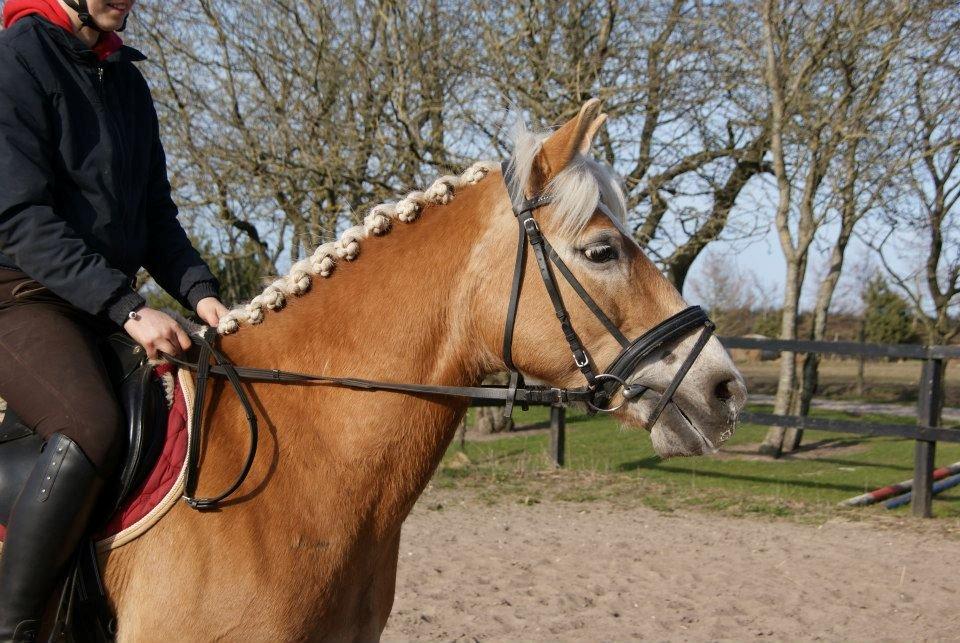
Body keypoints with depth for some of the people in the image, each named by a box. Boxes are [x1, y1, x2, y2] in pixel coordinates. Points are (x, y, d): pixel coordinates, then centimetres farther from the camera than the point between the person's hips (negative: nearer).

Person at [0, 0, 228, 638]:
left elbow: (157, 214, 17)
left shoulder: (127, 80, 15)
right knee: (93, 427, -33)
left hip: (113, 308, 8)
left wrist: (198, 290, -1)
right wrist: (127, 308, -23)